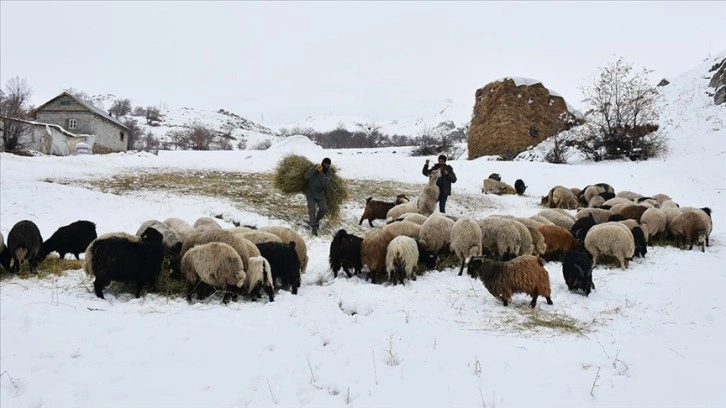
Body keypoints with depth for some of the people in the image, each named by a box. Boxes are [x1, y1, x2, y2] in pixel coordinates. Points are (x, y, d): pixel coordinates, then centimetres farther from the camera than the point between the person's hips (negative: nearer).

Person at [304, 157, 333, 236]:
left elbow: (325, 182, -28)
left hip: (320, 194, 2)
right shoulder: (315, 168, -13)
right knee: (311, 209, -15)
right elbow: (306, 176, -28)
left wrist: (320, 172, -39)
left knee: (324, 209, -7)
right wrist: (315, 168, -40)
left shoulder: (329, 174, -8)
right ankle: (314, 227, -12)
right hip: (310, 193, -2)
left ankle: (317, 220, 23)